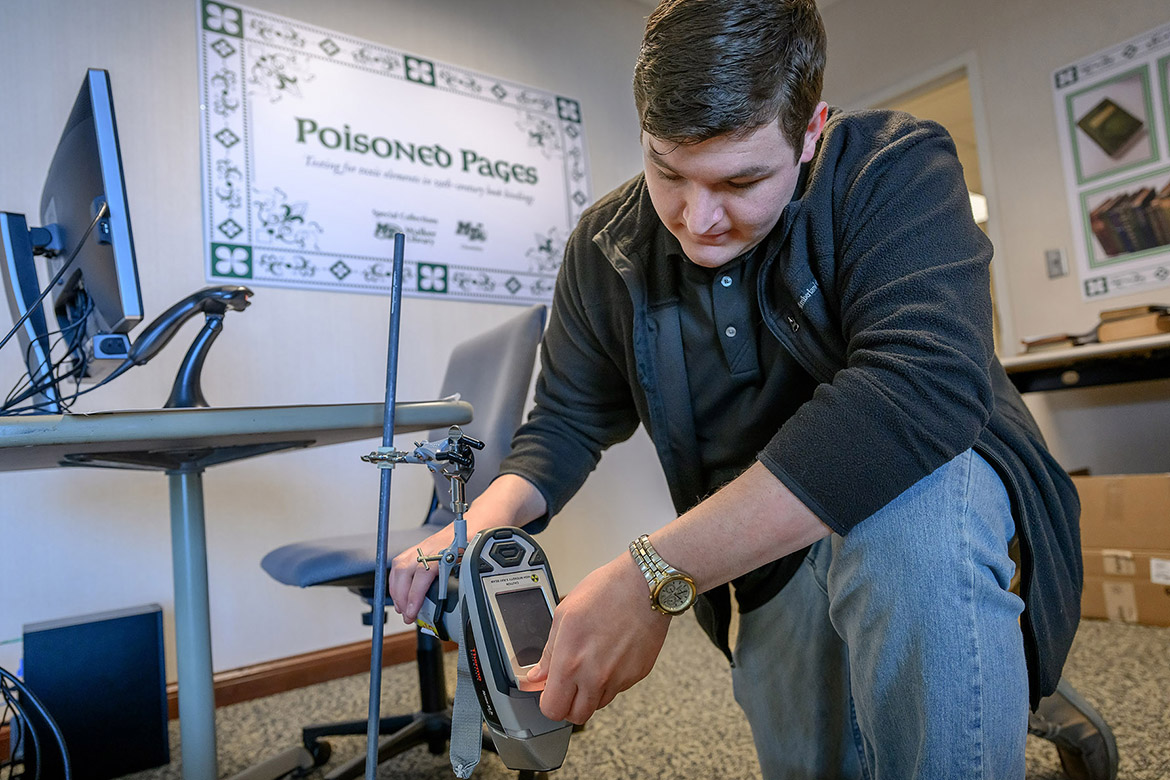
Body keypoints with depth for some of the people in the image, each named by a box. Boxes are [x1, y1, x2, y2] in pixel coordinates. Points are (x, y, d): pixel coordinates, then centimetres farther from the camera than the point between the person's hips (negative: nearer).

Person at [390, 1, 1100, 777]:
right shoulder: (605, 248, -7)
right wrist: (479, 525, -21)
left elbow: (922, 384, -37)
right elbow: (567, 421, 1)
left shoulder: (895, 170, -20)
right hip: (775, 564, 4)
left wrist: (656, 574, -42)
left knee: (906, 519, -36)